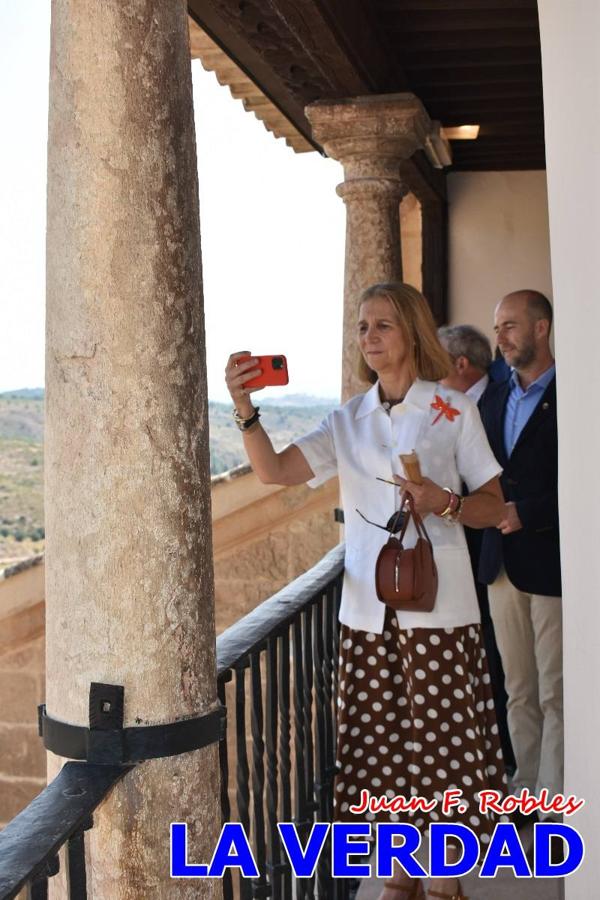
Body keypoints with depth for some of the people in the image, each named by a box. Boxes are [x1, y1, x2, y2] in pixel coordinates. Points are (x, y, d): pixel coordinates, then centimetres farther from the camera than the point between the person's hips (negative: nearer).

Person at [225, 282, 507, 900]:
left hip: (437, 604, -3)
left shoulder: (454, 410, 0)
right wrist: (244, 408, -21)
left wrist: (446, 503, -17)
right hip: (368, 609, 3)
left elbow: (493, 506, 3)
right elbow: (275, 470, -6)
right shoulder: (348, 421, 8)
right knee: (380, 739, 9)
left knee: (443, 736, 3)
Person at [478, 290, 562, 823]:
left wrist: (526, 513, -20)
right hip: (503, 564, 7)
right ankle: (526, 788, 25)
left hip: (550, 564, -7)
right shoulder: (493, 401, 14)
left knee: (554, 694, -1)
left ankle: (554, 805, 8)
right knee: (518, 691, 14)